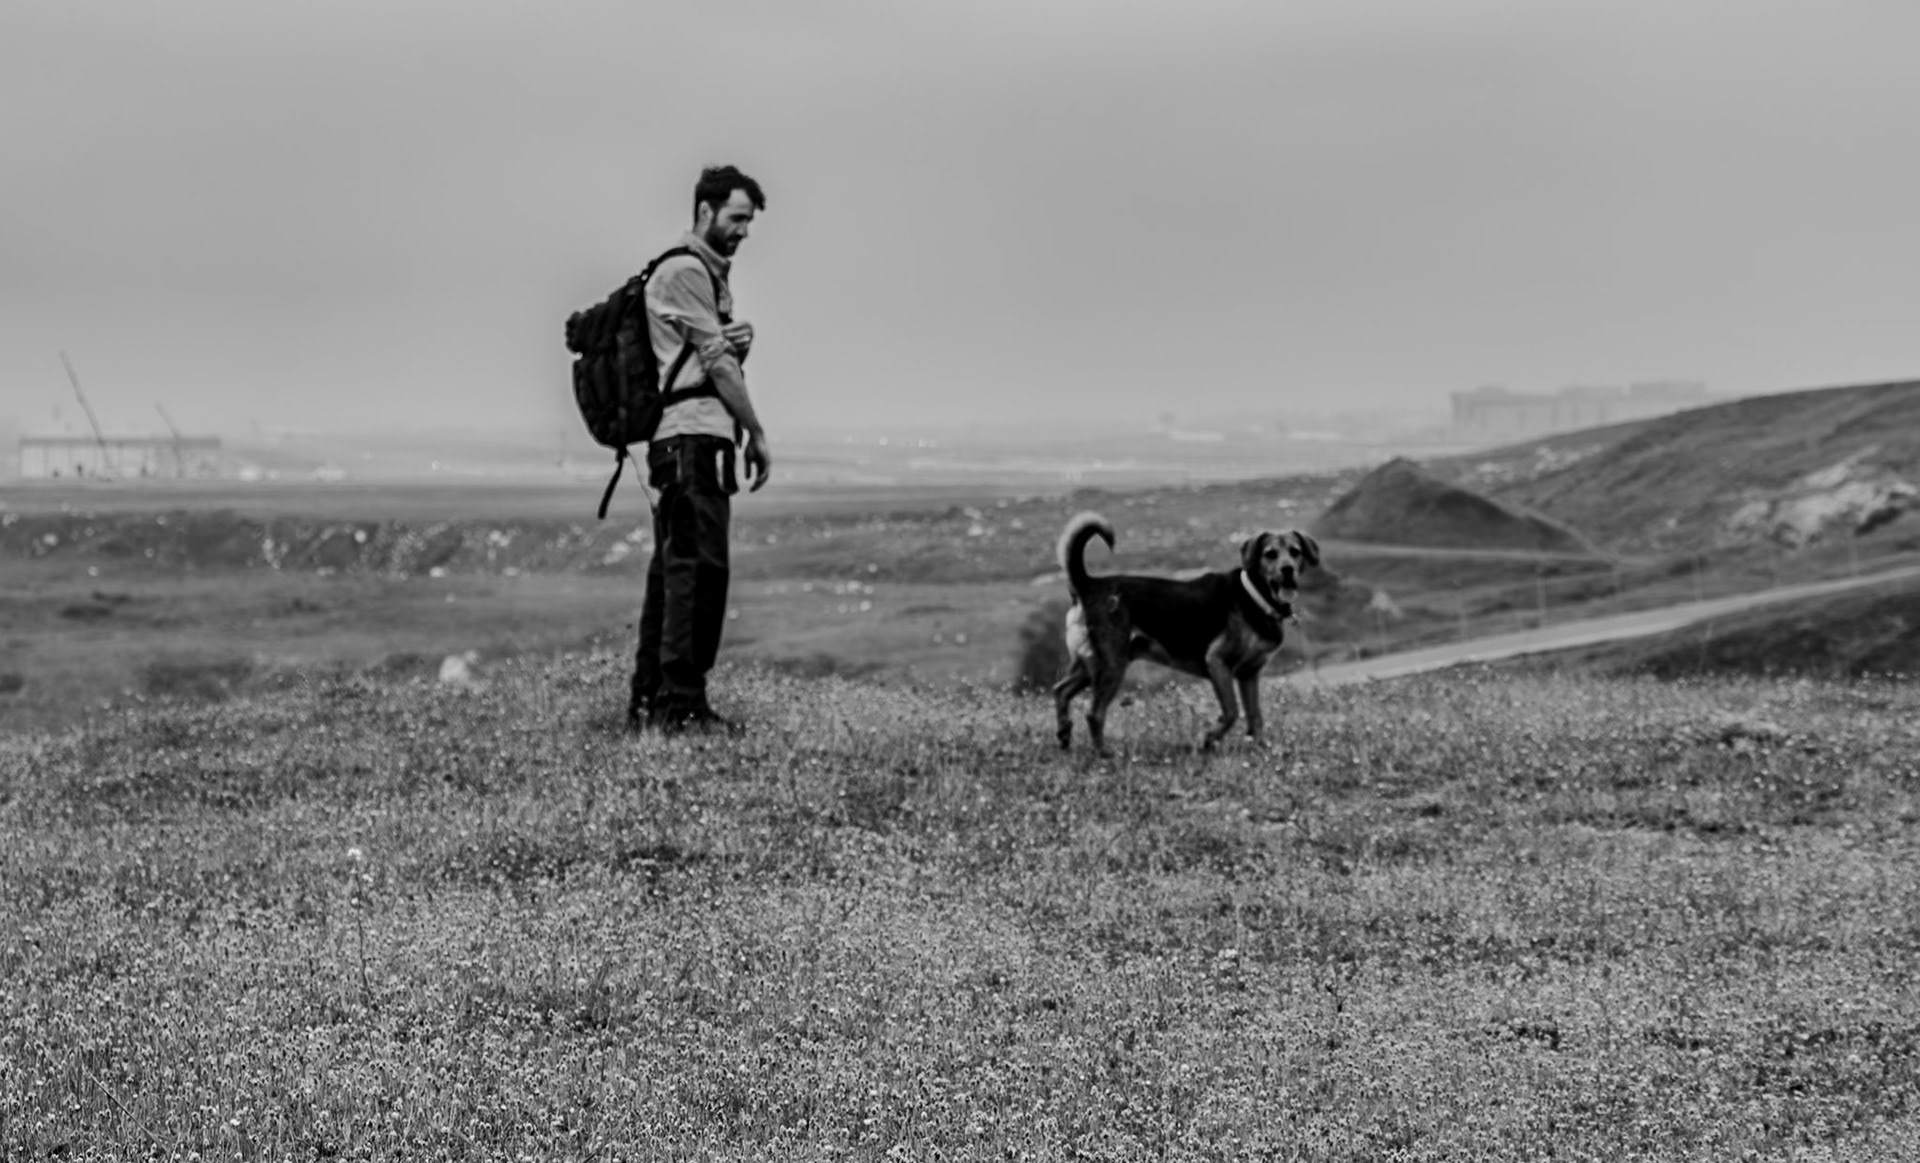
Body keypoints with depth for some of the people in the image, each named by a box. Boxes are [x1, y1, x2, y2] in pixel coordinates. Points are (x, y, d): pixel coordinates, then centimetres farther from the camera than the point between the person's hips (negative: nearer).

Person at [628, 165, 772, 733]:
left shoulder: (712, 273, 23)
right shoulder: (685, 271, -8)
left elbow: (722, 357, 18)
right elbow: (716, 363, -10)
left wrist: (739, 340, -6)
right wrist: (758, 435, -5)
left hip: (677, 444, 11)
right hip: (695, 436, -11)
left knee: (673, 569, 10)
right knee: (699, 567, -12)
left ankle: (649, 699, 13)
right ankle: (682, 702, -14)